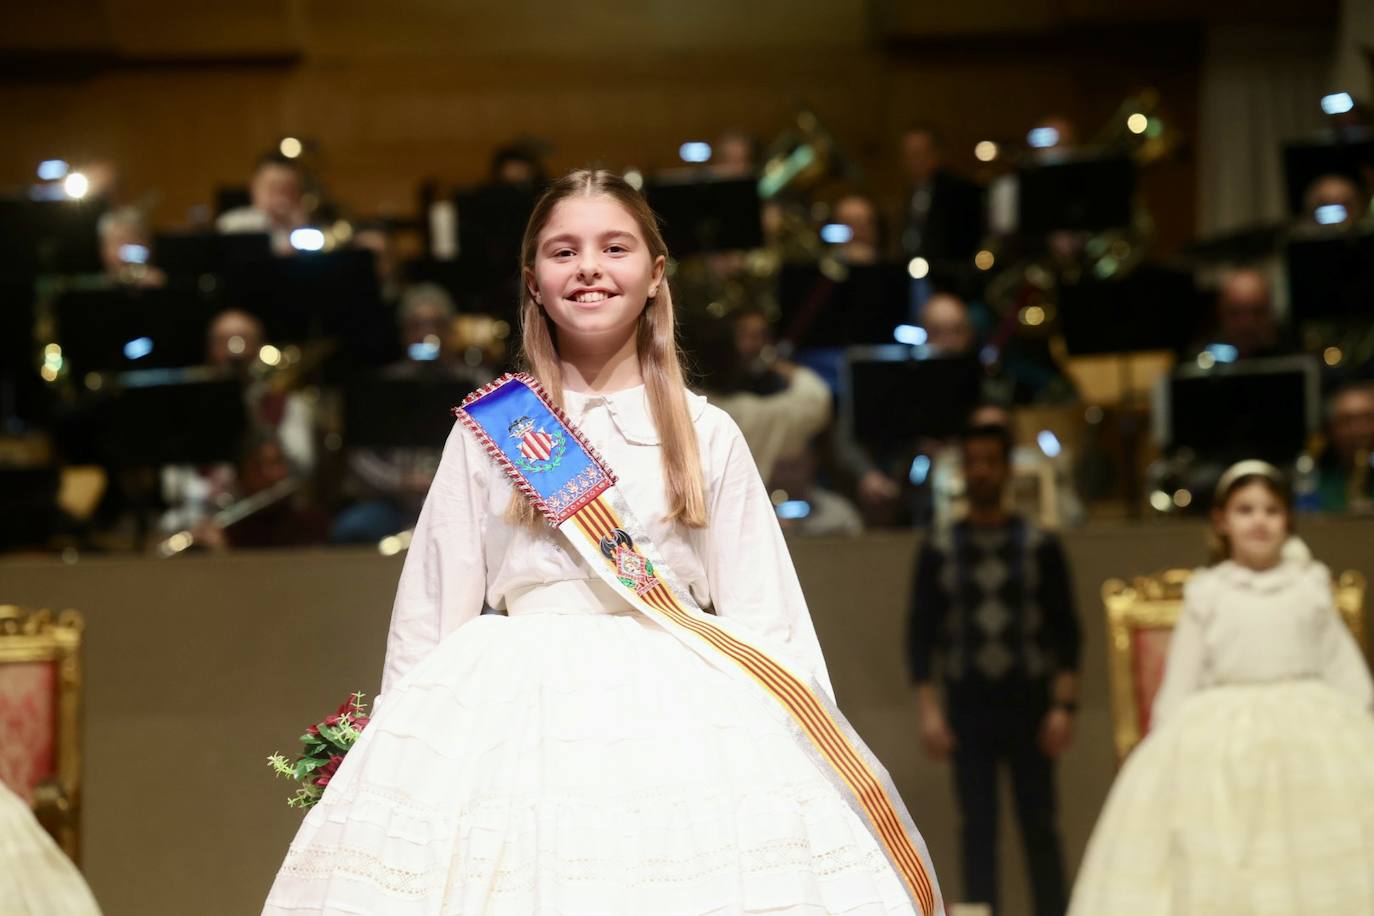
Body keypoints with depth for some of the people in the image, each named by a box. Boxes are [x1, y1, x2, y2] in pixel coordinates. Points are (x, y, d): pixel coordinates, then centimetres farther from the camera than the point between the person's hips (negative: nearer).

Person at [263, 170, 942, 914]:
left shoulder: (707, 435, 10)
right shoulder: (489, 431, 10)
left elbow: (762, 622, 8)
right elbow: (432, 615, 11)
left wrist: (804, 756, -1)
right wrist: (403, 747, 5)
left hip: (677, 716, 0)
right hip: (515, 709, 0)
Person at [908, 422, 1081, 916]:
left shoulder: (1040, 546, 4)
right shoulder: (939, 550, 6)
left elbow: (1066, 630, 2)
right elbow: (921, 632, 5)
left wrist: (1063, 705, -7)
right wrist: (928, 708, -3)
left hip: (1028, 705, -1)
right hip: (968, 708, 1)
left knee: (1039, 827, 0)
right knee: (977, 827, 2)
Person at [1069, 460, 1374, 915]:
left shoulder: (1311, 587, 8)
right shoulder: (1207, 595, 5)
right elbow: (1178, 688, 8)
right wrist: (1169, 754, 4)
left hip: (1309, 734, 1)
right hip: (1220, 739, -1)